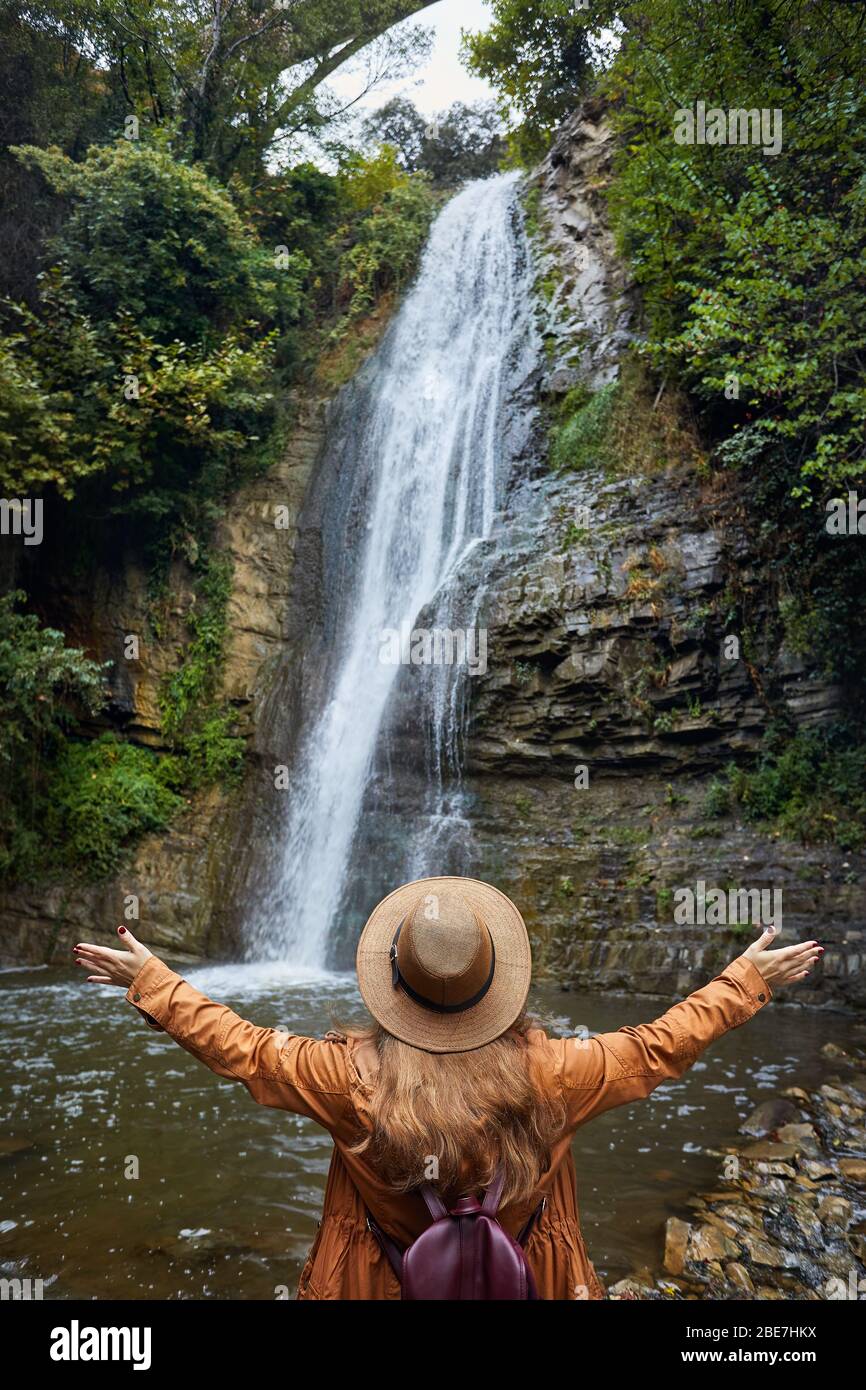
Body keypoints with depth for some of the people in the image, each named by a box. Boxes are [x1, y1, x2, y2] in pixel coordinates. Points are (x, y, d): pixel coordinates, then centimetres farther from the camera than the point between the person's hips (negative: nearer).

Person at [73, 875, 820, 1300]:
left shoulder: (357, 1080, -28)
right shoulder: (544, 1076, -27)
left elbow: (241, 1048, -17)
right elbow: (660, 1046, -15)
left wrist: (149, 978, -6)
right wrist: (749, 978, -3)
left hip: (386, 1280, 0)